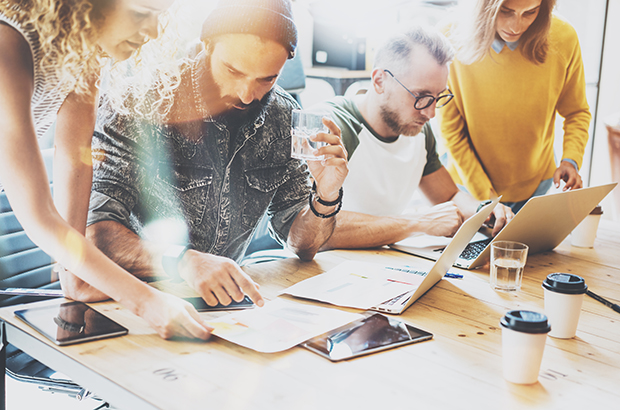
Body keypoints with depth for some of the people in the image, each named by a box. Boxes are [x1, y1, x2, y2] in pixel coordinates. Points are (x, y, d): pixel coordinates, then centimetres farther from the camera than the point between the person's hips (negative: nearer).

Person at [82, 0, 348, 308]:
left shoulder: (282, 117, -2)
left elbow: (301, 244, 4)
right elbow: (94, 230, -27)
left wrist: (326, 196, -17)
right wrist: (183, 260, -43)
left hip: (222, 296, 4)